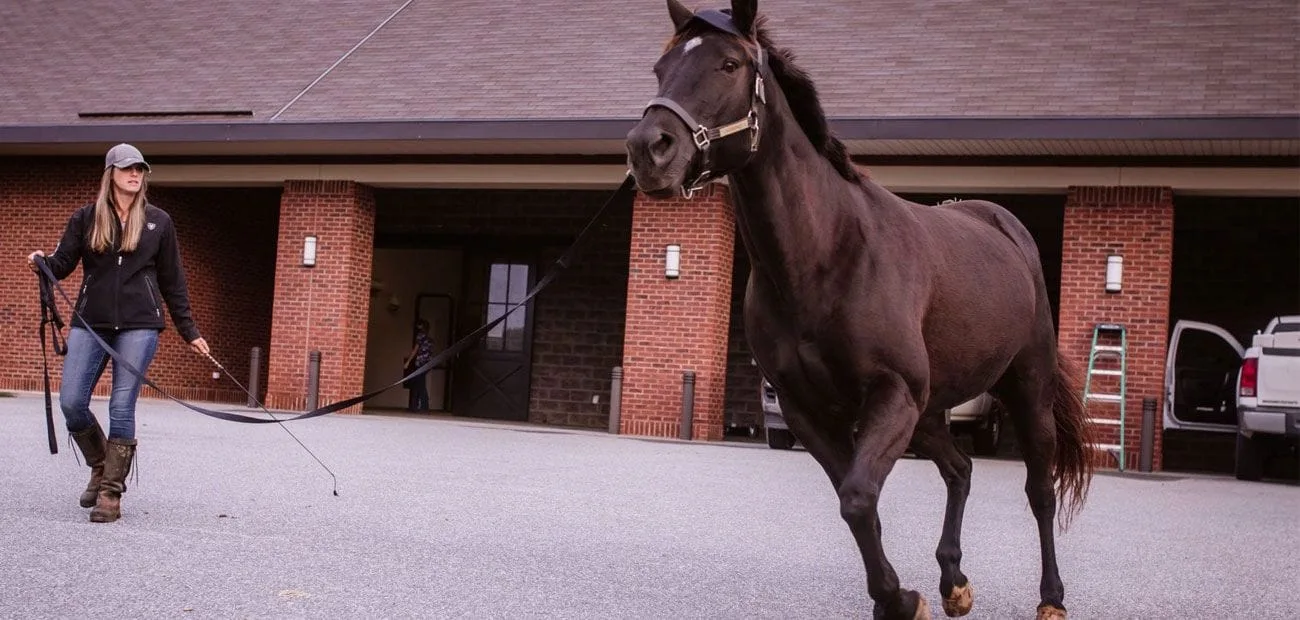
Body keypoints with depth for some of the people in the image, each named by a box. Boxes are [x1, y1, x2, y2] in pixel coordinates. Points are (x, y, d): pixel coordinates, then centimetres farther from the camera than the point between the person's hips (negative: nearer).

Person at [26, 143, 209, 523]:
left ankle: (111, 492, 3)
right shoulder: (86, 218, 8)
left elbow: (172, 281, 11)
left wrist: (189, 332, 10)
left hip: (139, 325, -1)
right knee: (71, 402, -5)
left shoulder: (158, 222, 7)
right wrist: (43, 262, -20)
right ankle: (101, 466, 22)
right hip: (90, 323, 2)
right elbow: (63, 263, 3)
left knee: (122, 408, -5)